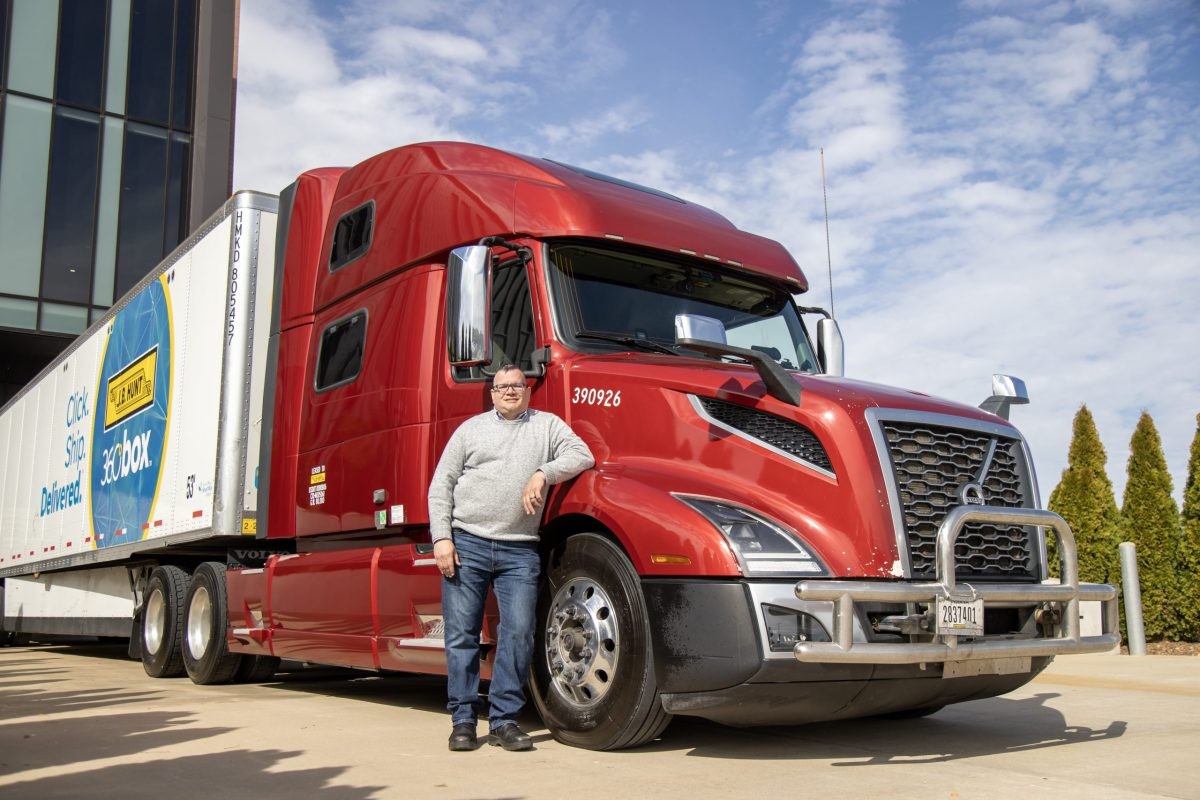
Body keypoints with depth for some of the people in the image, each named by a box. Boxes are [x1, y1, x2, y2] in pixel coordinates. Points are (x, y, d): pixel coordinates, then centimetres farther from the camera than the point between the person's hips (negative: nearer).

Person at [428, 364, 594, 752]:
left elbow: (582, 456, -2)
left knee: (519, 633, -5)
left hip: (520, 551, 0)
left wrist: (543, 474, -18)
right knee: (461, 634, 2)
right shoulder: (472, 428, 11)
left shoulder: (547, 425, 12)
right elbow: (441, 485, 8)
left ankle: (504, 720, 7)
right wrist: (441, 538, -3)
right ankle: (463, 720, 13)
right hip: (466, 544, 0)